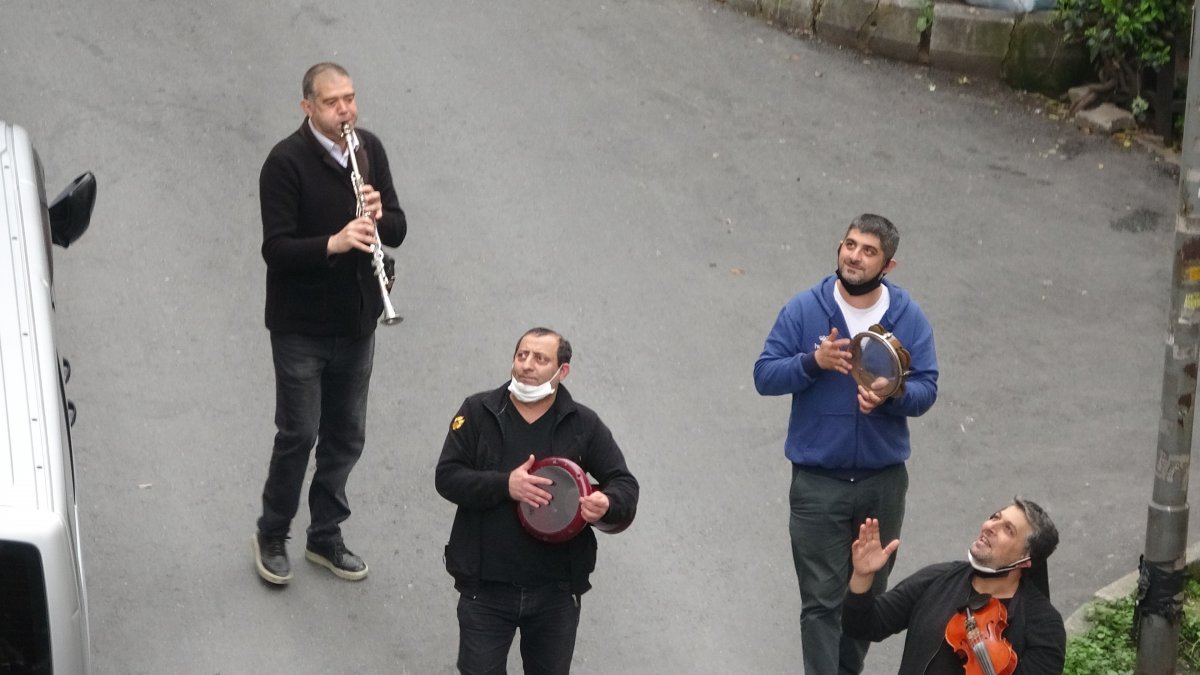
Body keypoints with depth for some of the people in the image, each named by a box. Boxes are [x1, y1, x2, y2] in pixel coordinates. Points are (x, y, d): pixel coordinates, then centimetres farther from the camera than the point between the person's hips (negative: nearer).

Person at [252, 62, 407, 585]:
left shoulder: (369, 149, 1)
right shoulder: (286, 162, -16)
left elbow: (397, 230, 3)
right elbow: (276, 248, -21)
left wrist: (379, 215, -19)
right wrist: (333, 243, -35)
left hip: (356, 321, 6)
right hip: (301, 326, -5)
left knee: (346, 437, 13)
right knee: (299, 434, 0)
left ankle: (326, 537, 29)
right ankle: (271, 537, 20)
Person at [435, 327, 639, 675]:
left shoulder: (583, 424, -1)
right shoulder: (478, 412, -2)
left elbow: (624, 484, 1)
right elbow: (447, 476, -7)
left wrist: (607, 504, -23)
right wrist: (505, 485, -22)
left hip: (556, 591, 1)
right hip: (486, 588, -1)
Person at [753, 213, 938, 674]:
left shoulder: (909, 318, -2)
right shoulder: (803, 309, -6)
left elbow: (927, 389, -5)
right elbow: (764, 376, -6)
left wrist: (891, 395, -26)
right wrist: (814, 362, -23)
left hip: (884, 480, 3)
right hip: (817, 481, -2)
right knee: (822, 600, -2)